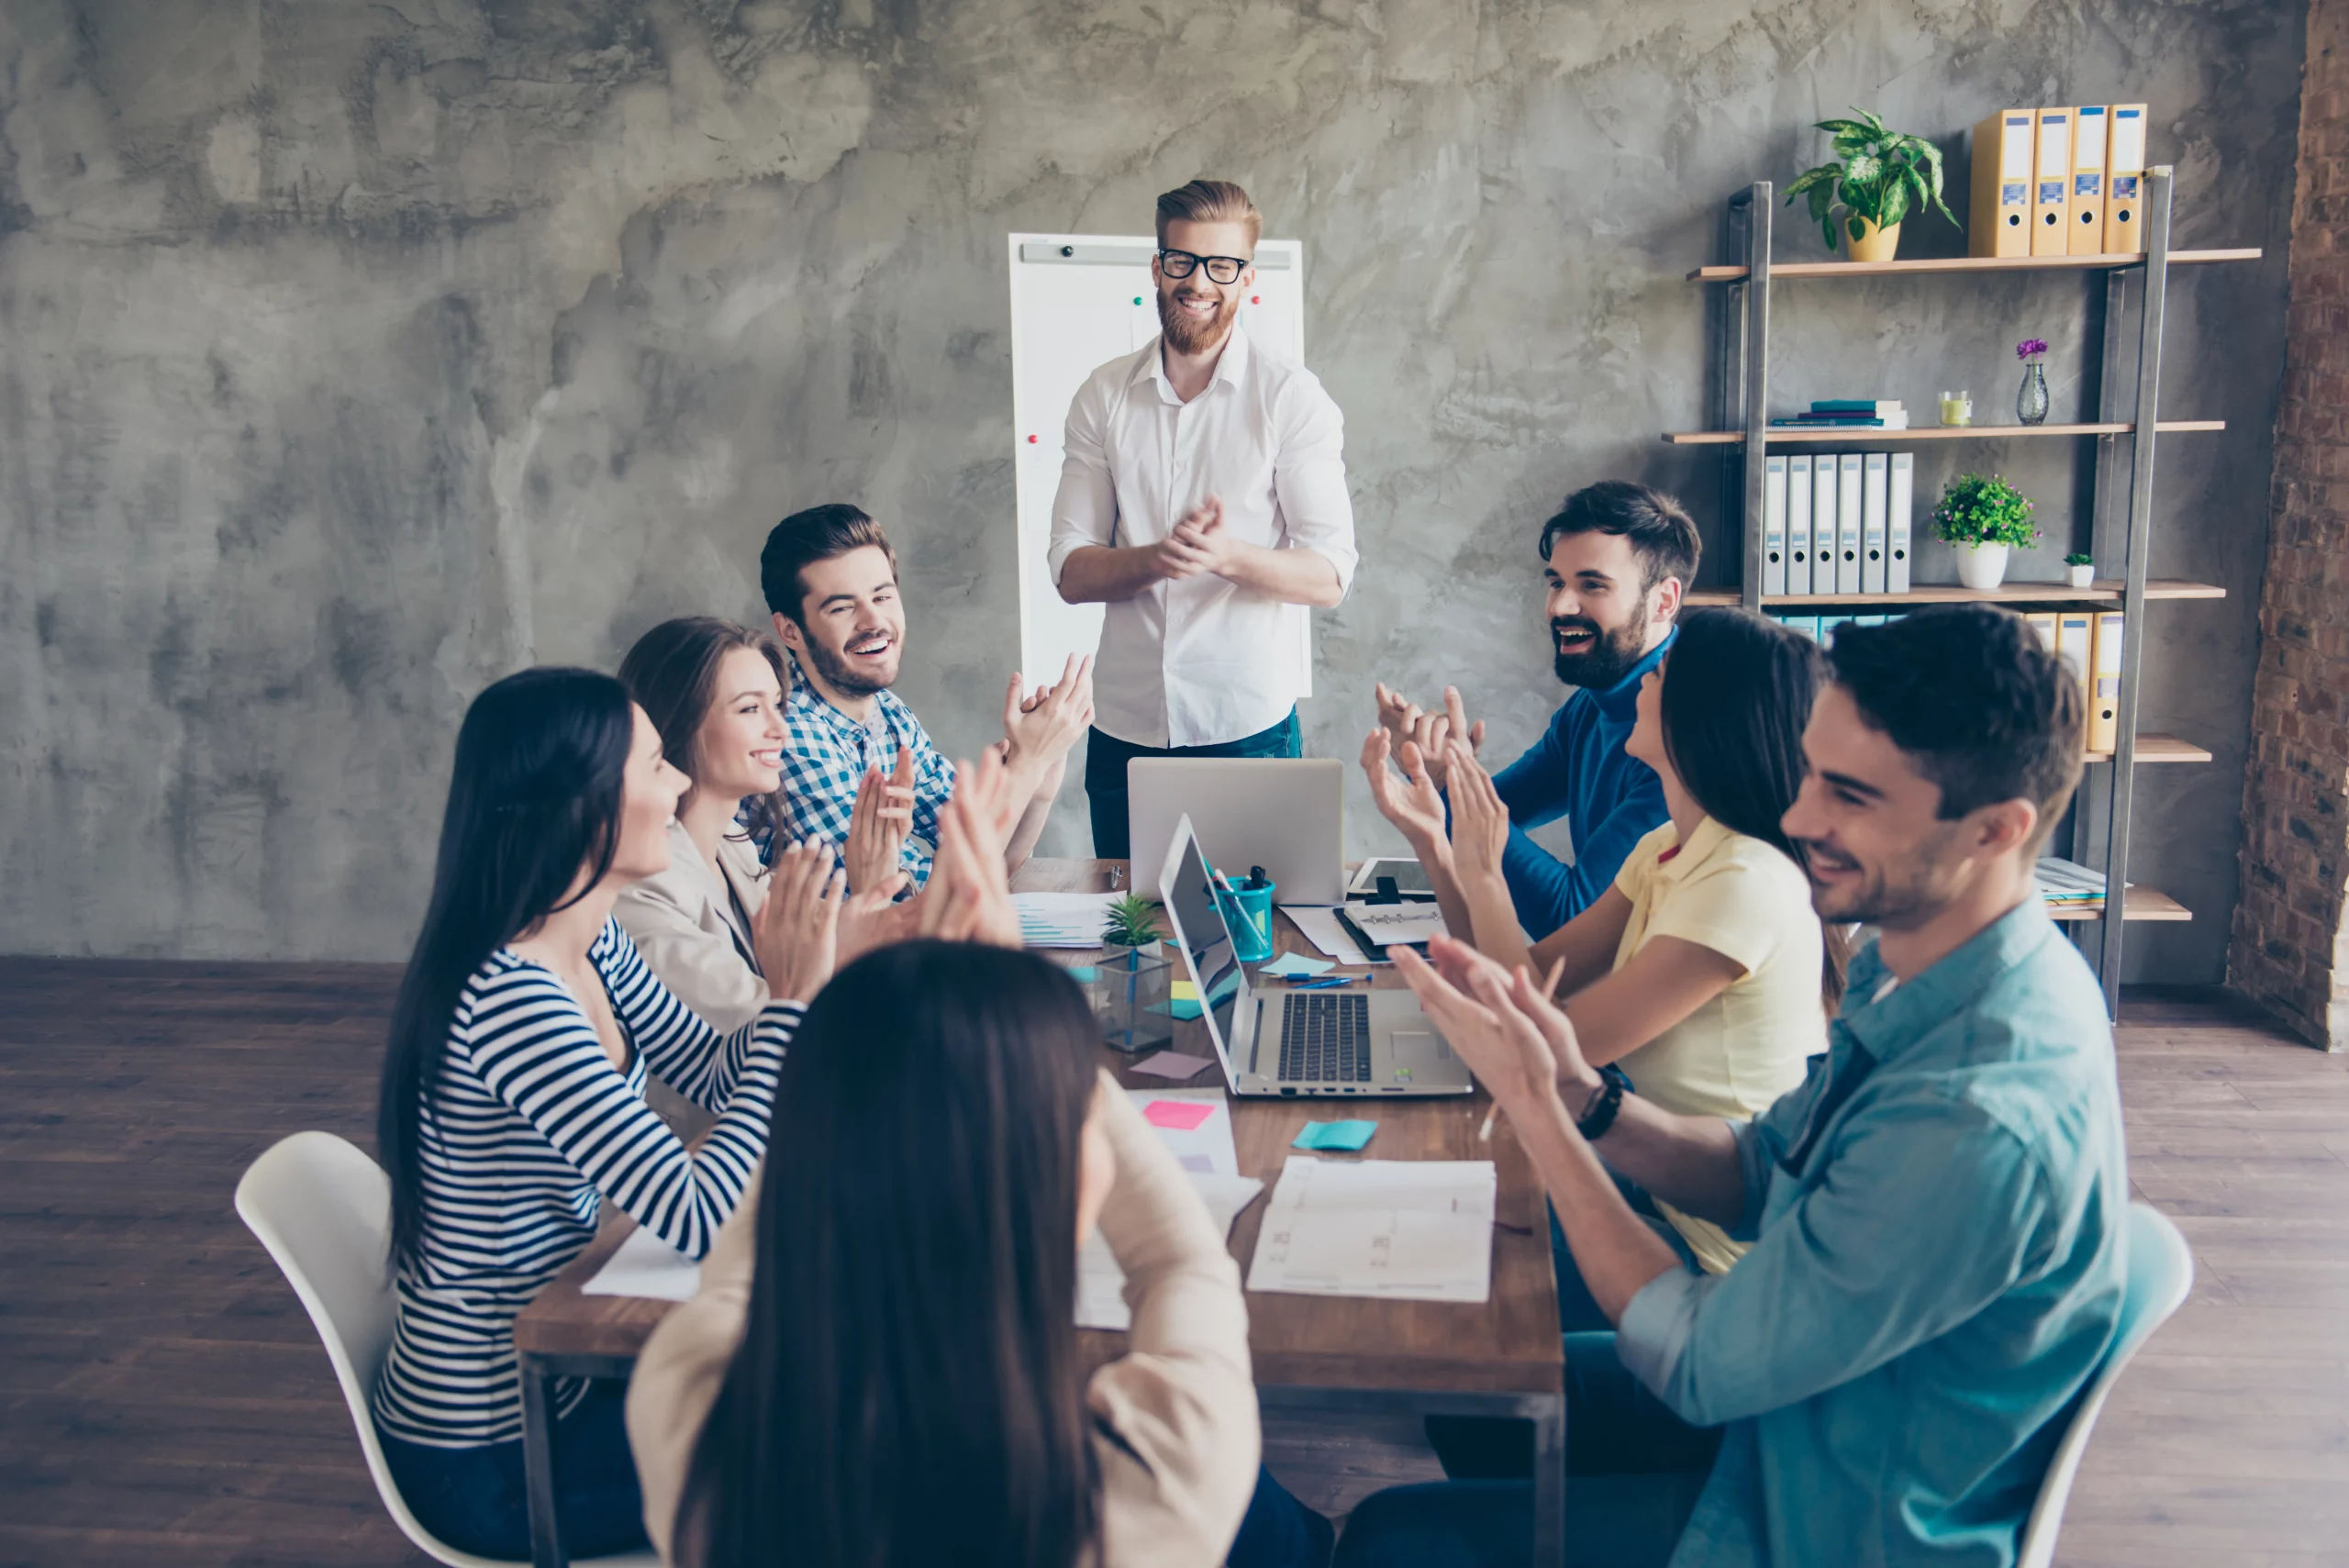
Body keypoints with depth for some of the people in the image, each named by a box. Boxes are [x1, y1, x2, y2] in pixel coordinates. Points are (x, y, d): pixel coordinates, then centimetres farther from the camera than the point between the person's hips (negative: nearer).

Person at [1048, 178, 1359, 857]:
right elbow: (1071, 572, 2)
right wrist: (1157, 557, -18)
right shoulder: (1104, 395, 6)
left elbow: (1330, 577, -7)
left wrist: (1228, 554, -25)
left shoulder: (1291, 396, -3)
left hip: (1248, 725, -2)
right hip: (1124, 727, 3)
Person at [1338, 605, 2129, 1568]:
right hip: (1793, 1389, 8)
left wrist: (1533, 1102, -25)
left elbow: (1701, 1368, -27)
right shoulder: (1915, 959, -8)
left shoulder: (1983, 1128, -37)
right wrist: (1581, 1095, -16)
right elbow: (1758, 1173, 2)